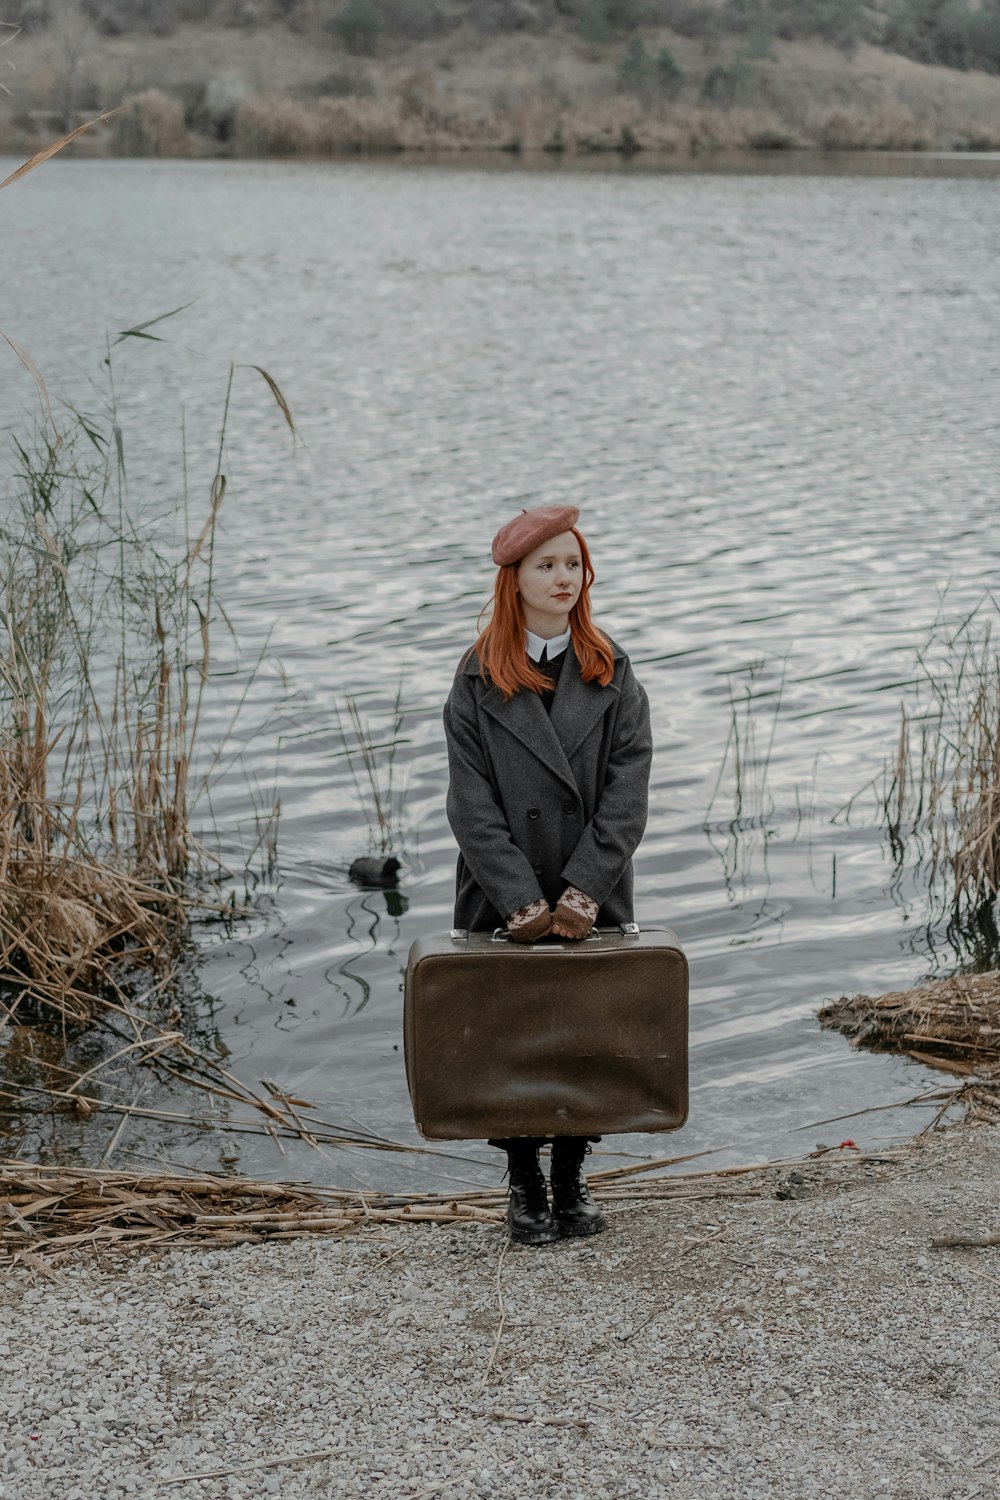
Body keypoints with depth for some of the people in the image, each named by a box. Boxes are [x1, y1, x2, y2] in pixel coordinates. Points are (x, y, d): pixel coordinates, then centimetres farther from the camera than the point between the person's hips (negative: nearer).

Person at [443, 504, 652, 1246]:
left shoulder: (612, 675, 2)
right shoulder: (478, 682, -2)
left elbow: (628, 791, -6)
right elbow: (473, 805, -8)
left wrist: (584, 889, -17)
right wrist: (520, 899, -18)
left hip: (595, 900, 1)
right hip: (503, 901, -1)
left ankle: (572, 1177, 24)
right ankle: (523, 1183, 21)